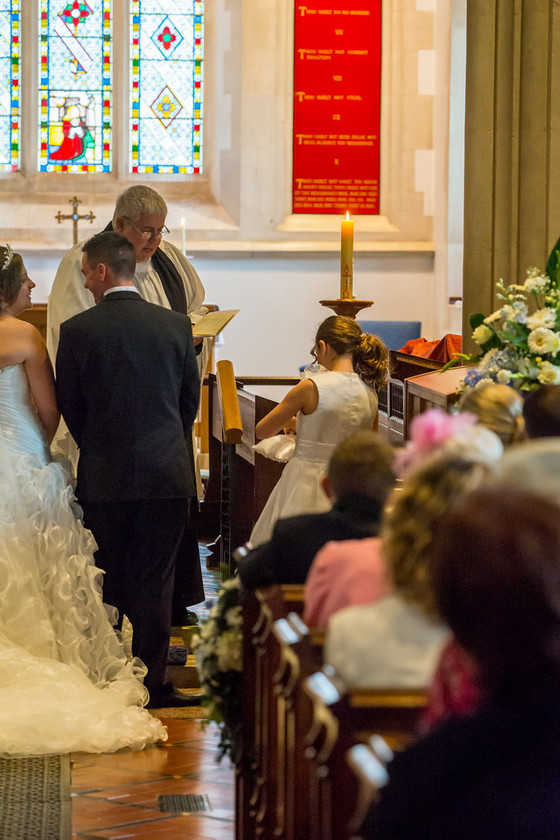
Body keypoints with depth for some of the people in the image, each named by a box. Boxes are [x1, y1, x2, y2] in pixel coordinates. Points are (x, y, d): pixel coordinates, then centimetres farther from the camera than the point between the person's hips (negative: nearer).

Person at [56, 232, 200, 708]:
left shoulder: (77, 330, -8)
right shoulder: (176, 325, -1)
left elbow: (69, 406, 1)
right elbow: (191, 397, 8)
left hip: (104, 475, -1)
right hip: (167, 474, 1)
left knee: (110, 581, 10)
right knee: (155, 581, 6)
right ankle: (151, 682, 7)